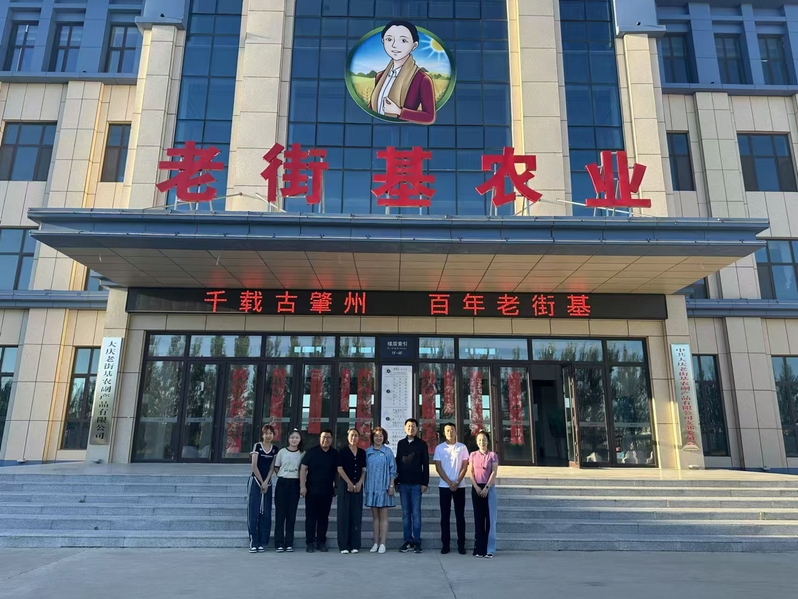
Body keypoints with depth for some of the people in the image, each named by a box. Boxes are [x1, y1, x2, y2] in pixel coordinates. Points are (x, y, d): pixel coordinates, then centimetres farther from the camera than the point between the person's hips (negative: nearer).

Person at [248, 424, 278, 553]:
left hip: (267, 483, 4)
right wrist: (261, 482, -6)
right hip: (256, 481, -3)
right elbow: (254, 466, -8)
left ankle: (262, 543, 9)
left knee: (266, 513, 3)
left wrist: (266, 482, -8)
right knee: (254, 512, -5)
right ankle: (253, 543, -1)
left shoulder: (275, 449, 6)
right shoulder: (257, 446, -5)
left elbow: (272, 467, 3)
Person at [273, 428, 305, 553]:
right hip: (282, 483, -1)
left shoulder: (302, 454, 3)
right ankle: (279, 543, 6)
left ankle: (289, 543, 11)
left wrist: (302, 485, 0)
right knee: (280, 513, 0)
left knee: (291, 514, 4)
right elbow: (276, 468, 7)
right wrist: (283, 476, 2)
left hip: (295, 484, 1)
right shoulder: (282, 451, 1)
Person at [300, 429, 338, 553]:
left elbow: (338, 471, 12)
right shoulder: (311, 452, -1)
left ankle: (321, 542, 17)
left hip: (327, 491, 2)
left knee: (324, 517, 8)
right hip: (312, 489, -2)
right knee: (310, 516, 2)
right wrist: (302, 486, -10)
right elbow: (303, 469, -3)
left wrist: (336, 486, 5)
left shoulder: (335, 454, 5)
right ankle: (310, 542, 9)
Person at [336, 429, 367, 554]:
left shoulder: (362, 453, 10)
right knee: (344, 513, -2)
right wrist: (349, 483, -10)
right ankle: (343, 545, 2)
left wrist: (359, 483, -4)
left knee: (356, 514, 3)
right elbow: (340, 468, -5)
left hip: (358, 486, 3)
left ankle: (355, 545, 9)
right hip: (345, 484, -3)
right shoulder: (342, 452, 0)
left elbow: (364, 470, 10)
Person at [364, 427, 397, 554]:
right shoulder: (367, 452, 5)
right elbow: (364, 469, 8)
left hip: (384, 488, -2)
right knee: (375, 516, 8)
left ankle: (382, 543, 4)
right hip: (371, 488, 2)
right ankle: (376, 543, 13)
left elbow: (392, 470, 1)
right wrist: (365, 486, 5)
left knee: (383, 516, 1)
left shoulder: (388, 451, 1)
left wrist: (391, 486, -4)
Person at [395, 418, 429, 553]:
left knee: (416, 513, -1)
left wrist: (425, 483, -6)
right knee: (405, 513, 6)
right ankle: (408, 541, 12)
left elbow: (425, 464, 0)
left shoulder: (422, 444, 2)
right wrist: (396, 481, 7)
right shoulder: (401, 443, 11)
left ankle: (417, 541, 5)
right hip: (403, 484, 3)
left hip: (416, 484, -3)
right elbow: (397, 462, 12)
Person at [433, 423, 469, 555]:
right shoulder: (439, 448, 3)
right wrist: (450, 483, -10)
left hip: (460, 486, 0)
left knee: (460, 515, 3)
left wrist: (457, 482, -10)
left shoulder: (462, 447, 4)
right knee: (445, 515, 2)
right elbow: (438, 467, -2)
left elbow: (465, 467, 1)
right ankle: (445, 544, 9)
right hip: (444, 486, 0)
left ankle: (461, 544, 10)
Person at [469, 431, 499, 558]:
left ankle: (489, 549, 1)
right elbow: (471, 473, 4)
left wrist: (486, 488, -14)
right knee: (478, 518, 4)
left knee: (490, 518, -3)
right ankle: (479, 548, 8)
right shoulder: (473, 455, 8)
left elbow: (494, 473, -5)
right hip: (476, 488, 2)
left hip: (489, 488, -2)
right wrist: (476, 487, -9)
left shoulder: (492, 455, 2)